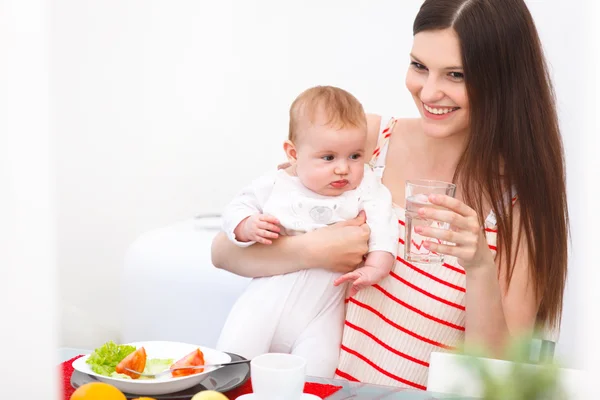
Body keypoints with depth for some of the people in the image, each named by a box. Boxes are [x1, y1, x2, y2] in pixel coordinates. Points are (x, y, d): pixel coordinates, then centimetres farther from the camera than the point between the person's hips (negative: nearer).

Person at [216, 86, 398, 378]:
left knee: (317, 367, -17)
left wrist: (375, 267, -24)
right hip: (266, 299, 1)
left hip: (319, 313, -1)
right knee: (233, 358, -9)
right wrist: (248, 227, -14)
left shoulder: (366, 187, 2)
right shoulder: (274, 186, 3)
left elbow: (383, 228, -7)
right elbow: (236, 210, 8)